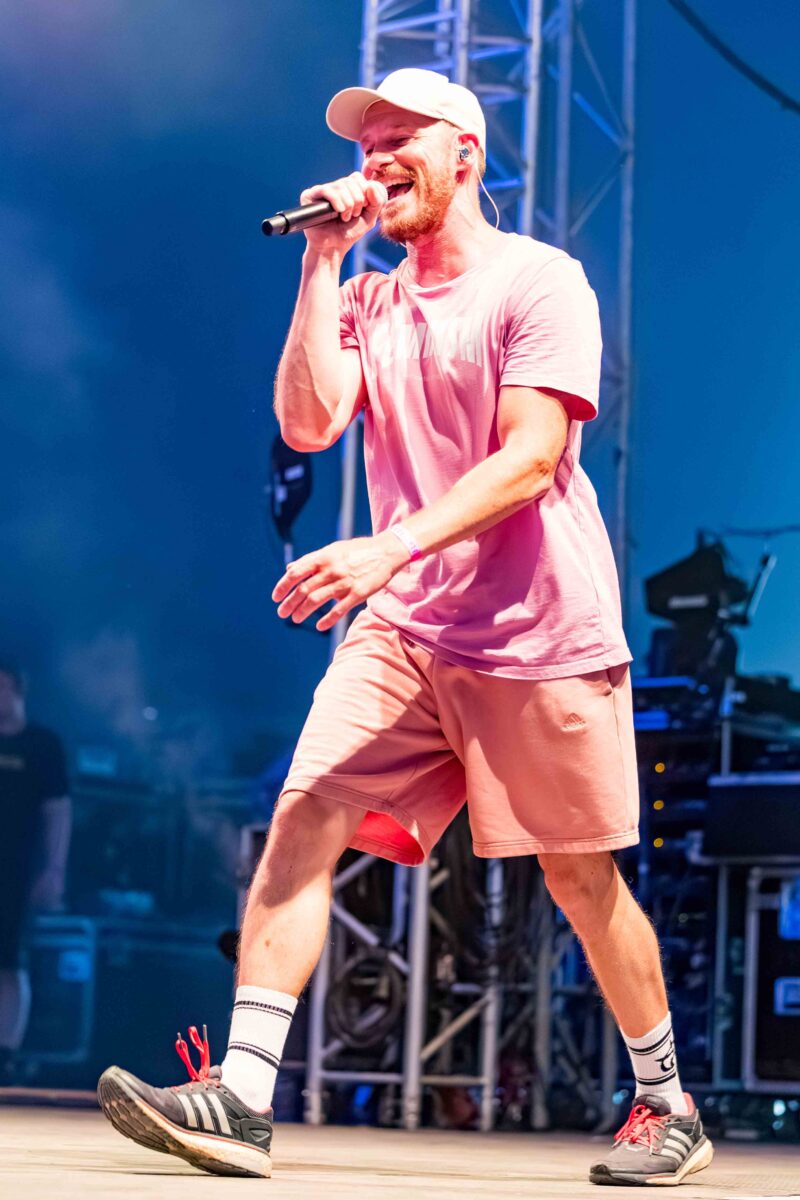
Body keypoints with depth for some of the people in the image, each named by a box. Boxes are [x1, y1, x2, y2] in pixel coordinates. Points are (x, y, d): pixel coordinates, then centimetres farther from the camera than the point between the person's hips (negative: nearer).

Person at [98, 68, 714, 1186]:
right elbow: (307, 423, -1)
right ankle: (240, 1097, -18)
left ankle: (666, 1105, 22)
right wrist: (321, 262, -2)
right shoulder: (367, 301, 15)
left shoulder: (539, 280, -4)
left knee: (581, 879, 4)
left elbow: (530, 459, -15)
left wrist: (389, 550, -26)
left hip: (540, 633, -4)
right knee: (304, 820, -14)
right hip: (403, 630, 5)